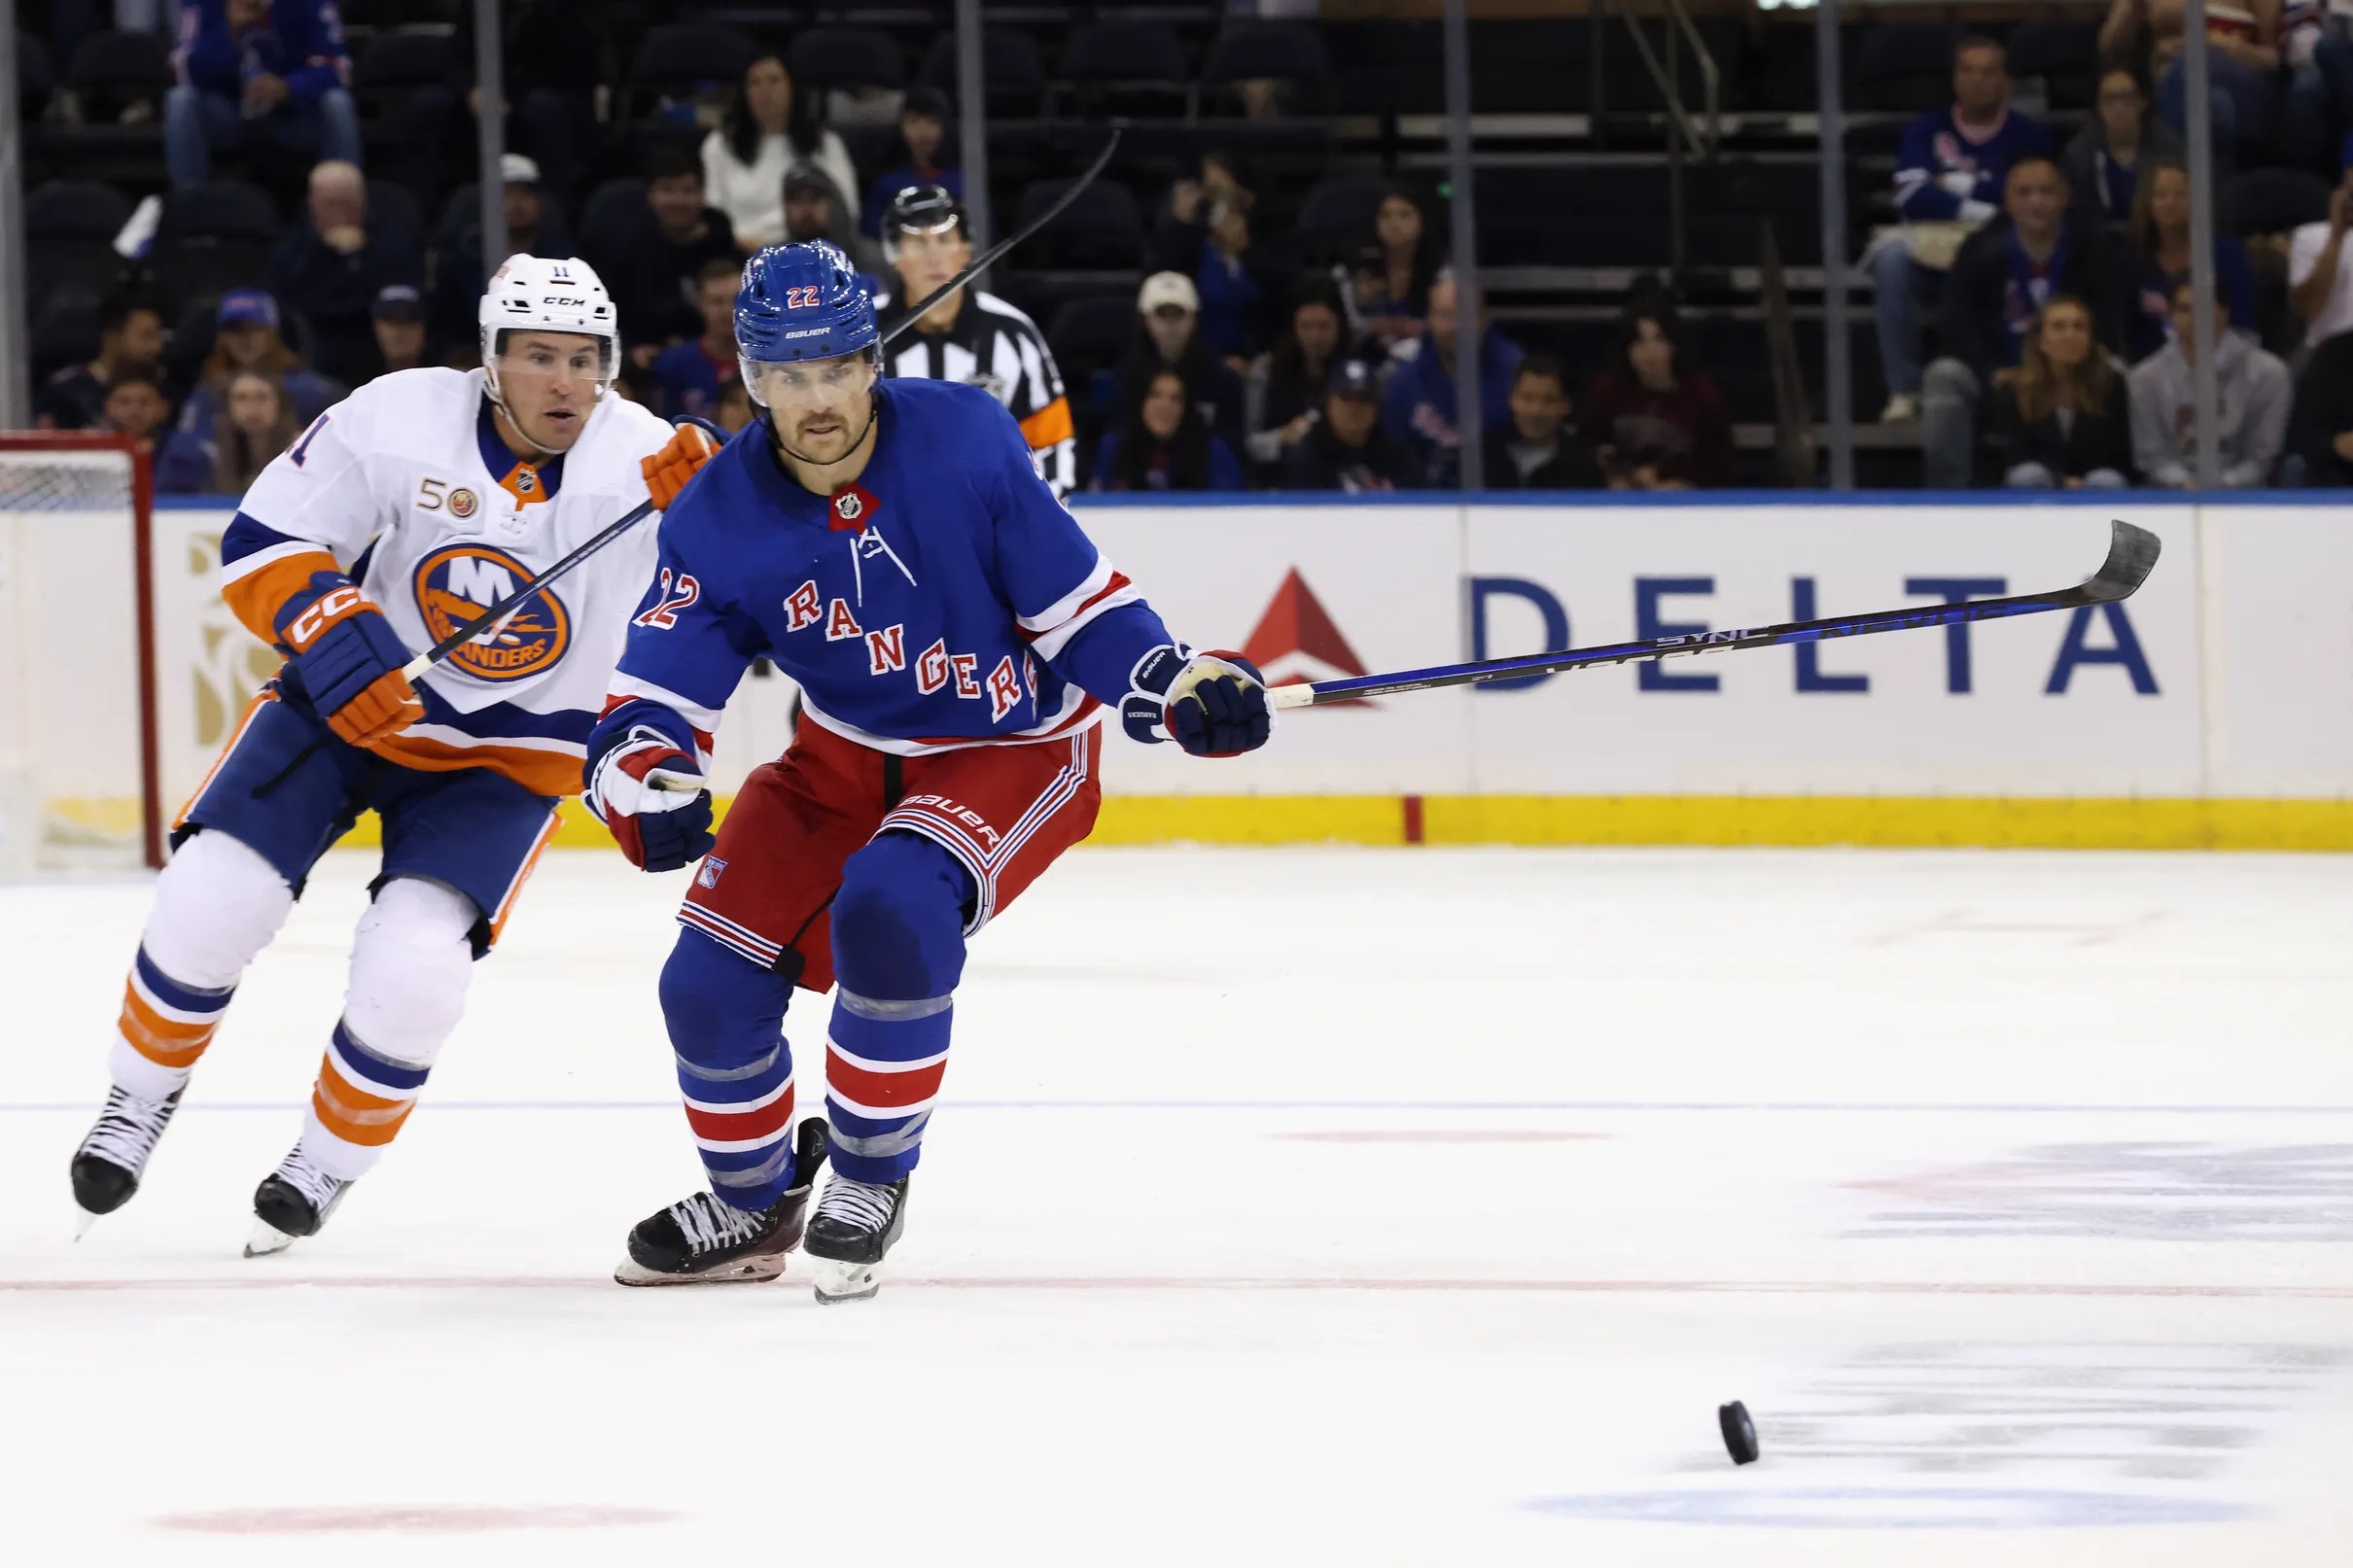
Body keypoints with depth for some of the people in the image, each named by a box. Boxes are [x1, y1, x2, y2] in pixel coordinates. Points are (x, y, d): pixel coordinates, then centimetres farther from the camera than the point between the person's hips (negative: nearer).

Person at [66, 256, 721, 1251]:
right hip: (345, 707, 1)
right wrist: (334, 638, -31)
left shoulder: (636, 461, -19)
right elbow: (261, 546, -15)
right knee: (209, 902, -13)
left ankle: (327, 1161, 11)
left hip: (507, 754, 0)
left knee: (413, 969, -18)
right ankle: (140, 1103, 16)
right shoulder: (396, 423, -19)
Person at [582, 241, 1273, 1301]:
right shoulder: (721, 517, -14)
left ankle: (872, 1181, -10)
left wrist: (1172, 685, -28)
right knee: (711, 981, -4)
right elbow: (657, 691, -13)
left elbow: (1076, 604, -13)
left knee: (889, 906, -32)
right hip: (846, 760, 4)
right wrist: (642, 781, -35)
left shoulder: (964, 442, -22)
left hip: (1015, 749, -4)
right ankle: (751, 1207, 25)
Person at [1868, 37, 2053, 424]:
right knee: (1891, 255, -33)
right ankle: (1903, 390, -31)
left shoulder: (2025, 136, 2)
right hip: (1928, 250, 1)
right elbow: (1912, 196, -9)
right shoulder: (1926, 130, 5)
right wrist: (1983, 210, -17)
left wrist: (1959, 186, -7)